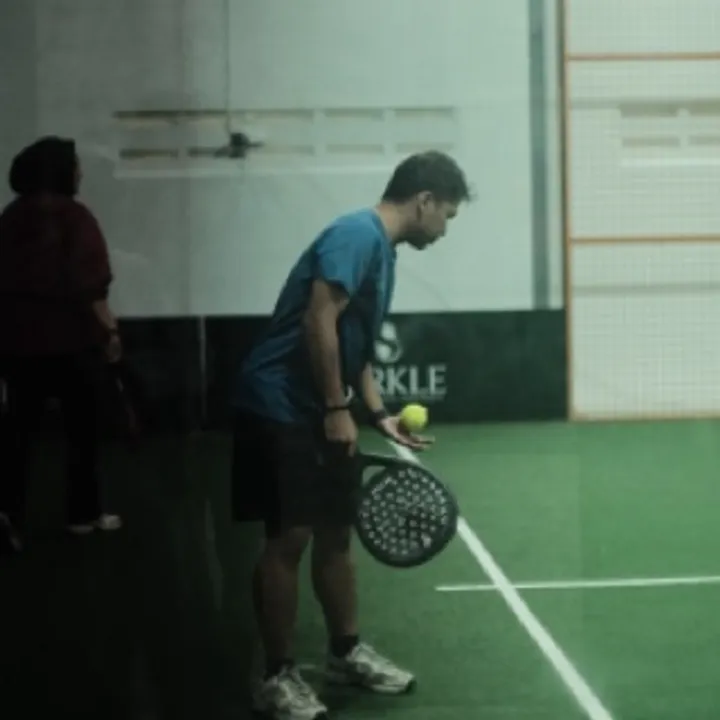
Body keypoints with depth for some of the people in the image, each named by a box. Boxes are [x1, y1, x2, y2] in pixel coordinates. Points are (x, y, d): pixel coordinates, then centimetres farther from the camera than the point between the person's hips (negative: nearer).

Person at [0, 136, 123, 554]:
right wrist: (108, 330, -9)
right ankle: (85, 514, 16)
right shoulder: (74, 217, -10)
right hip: (70, 336, -4)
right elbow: (89, 285, -15)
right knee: (82, 427, 9)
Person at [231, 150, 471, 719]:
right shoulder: (358, 234, -15)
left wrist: (380, 415, 12)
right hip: (280, 410, -10)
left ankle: (347, 651, 27)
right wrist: (338, 409, -19)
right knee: (289, 539, -6)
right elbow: (319, 322, -23)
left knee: (336, 534, 15)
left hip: (319, 415, 10)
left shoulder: (382, 249, 15)